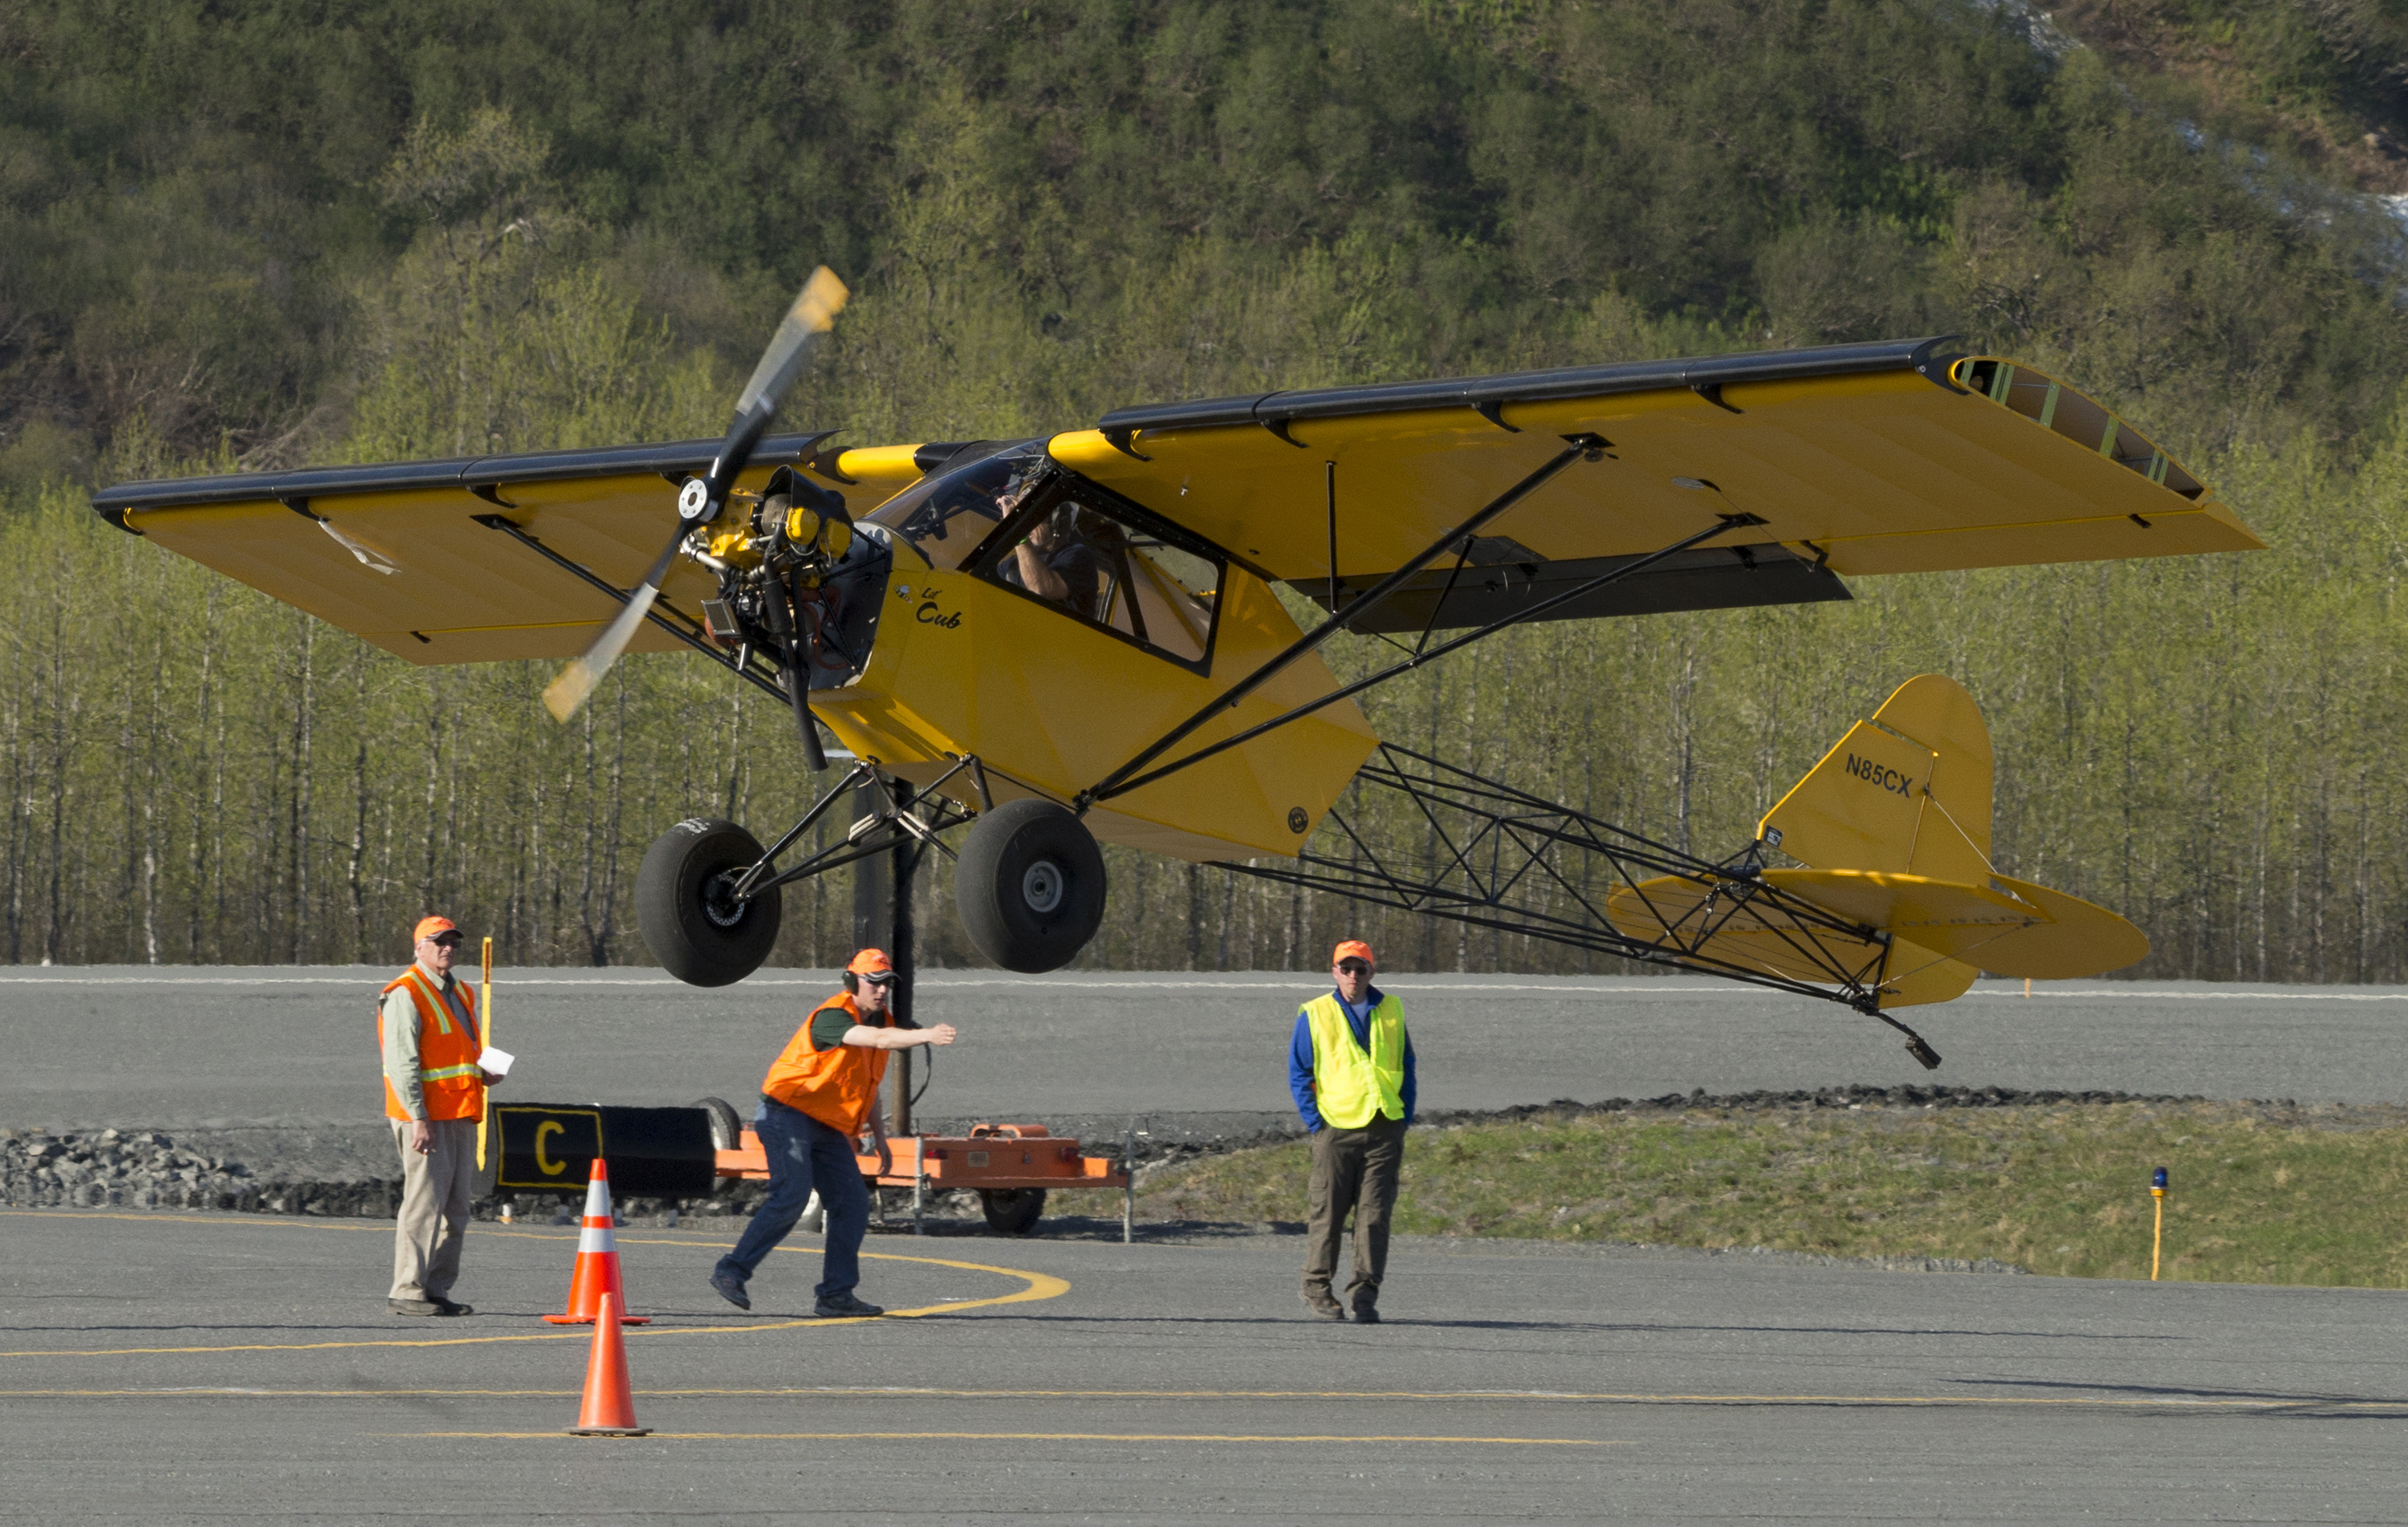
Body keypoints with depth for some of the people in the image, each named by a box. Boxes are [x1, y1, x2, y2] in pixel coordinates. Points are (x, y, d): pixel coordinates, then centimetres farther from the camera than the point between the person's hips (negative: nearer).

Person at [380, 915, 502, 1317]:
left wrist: (483, 1073, 9)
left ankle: (438, 1289, 15)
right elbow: (402, 1063, -15)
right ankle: (407, 1291, -9)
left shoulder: (458, 995, 19)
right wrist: (418, 1118, -22)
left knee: (456, 1207, 9)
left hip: (460, 1117, 9)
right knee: (424, 1203, -11)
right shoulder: (405, 995, -9)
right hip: (426, 1119, -9)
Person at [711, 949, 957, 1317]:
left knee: (852, 1203, 1)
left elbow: (868, 1084, 21)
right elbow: (879, 1040, -38)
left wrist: (879, 1137, 18)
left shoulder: (880, 1019, 10)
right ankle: (731, 1272, -14)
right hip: (788, 1114, -9)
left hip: (829, 1128, 9)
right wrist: (926, 1036, -50)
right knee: (791, 1196, -21)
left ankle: (836, 1294, 4)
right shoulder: (832, 1017, -19)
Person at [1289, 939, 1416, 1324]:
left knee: (1375, 1214, -2)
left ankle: (1365, 1293, 2)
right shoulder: (1315, 1015, 3)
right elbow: (1299, 1072, 4)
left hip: (1384, 1129, 2)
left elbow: (1406, 1068, 17)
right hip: (1337, 1128, -2)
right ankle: (1317, 1289, 13)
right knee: (1327, 1212, 1)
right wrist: (1316, 1123, -4)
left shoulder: (1391, 1011, 12)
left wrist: (1404, 1119, 8)